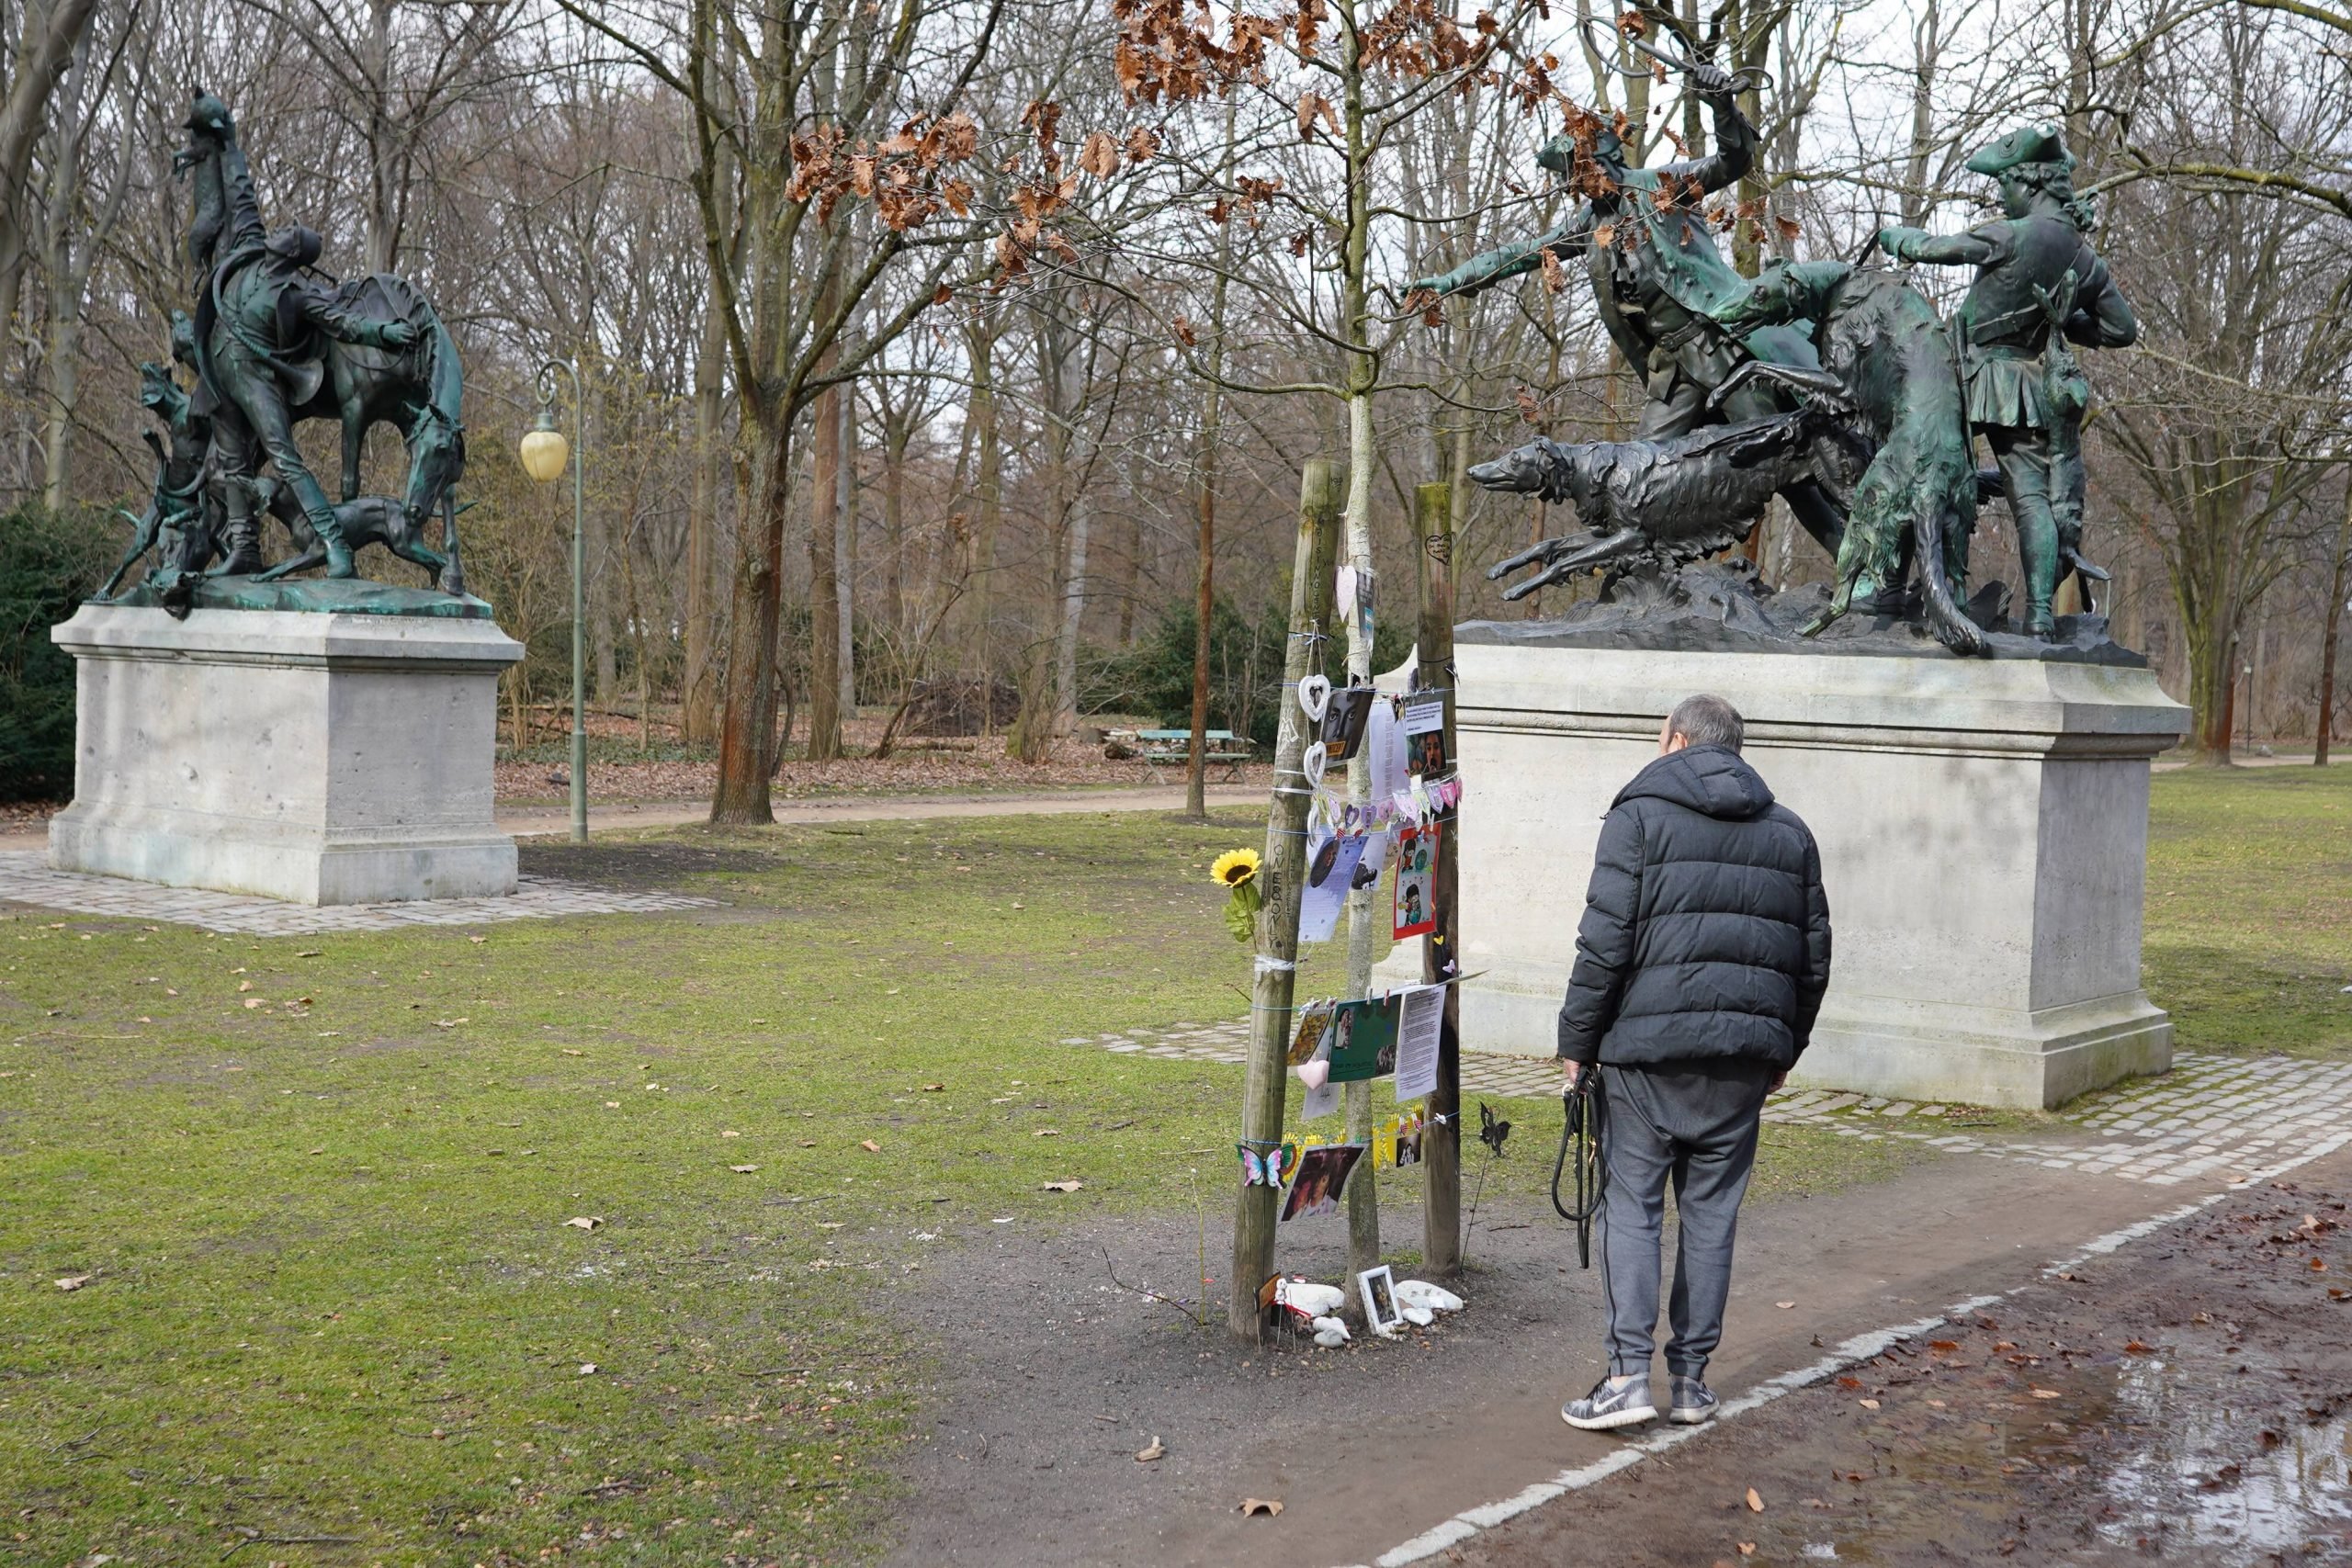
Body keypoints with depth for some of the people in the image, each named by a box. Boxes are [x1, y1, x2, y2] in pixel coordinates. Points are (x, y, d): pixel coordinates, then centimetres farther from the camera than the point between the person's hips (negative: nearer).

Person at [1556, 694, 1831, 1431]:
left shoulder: (1640, 816, -2)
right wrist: (1785, 1048, 24)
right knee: (1711, 1212, 10)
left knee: (1630, 1206, 1)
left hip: (1649, 1046, -4)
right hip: (1746, 1054, 4)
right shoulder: (1789, 831, 13)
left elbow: (1605, 943, -9)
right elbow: (1814, 955, 15)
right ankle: (1692, 1377, 13)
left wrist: (1577, 1041, -1)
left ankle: (1628, 1374, -5)